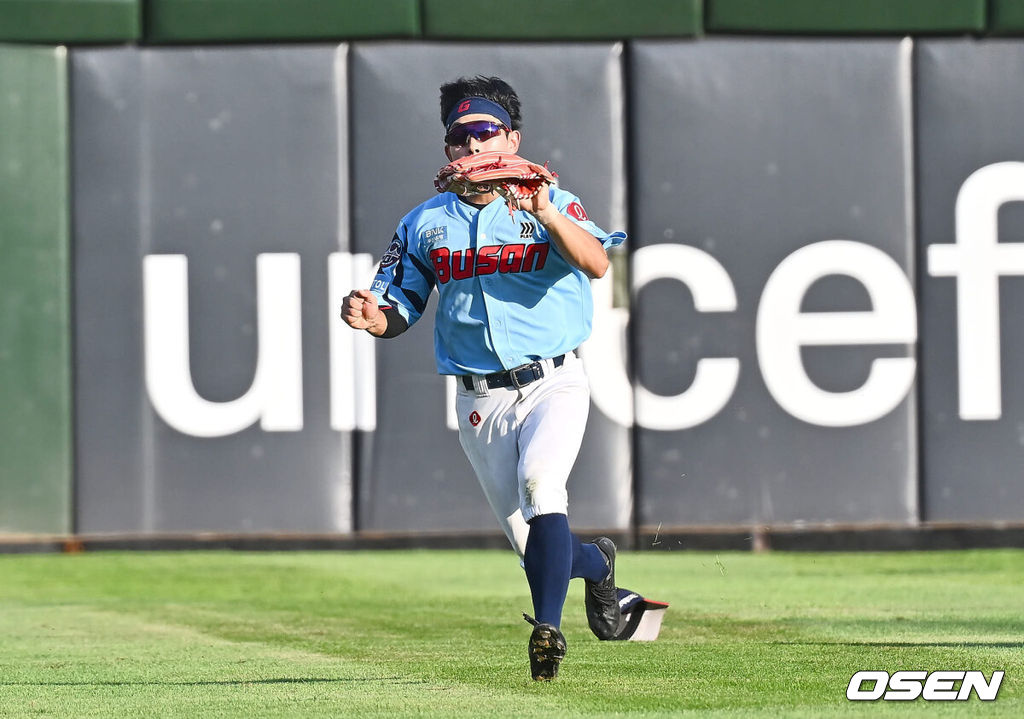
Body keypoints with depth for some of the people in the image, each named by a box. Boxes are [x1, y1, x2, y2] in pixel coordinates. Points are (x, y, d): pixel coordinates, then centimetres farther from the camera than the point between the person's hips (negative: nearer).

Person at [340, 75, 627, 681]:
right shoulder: (425, 224, 9)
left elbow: (597, 264, -18)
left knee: (539, 483, -31)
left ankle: (548, 627, -29)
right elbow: (398, 312, 10)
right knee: (537, 550, 4)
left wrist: (544, 213, -34)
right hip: (480, 403, 3)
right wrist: (370, 316, -14)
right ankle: (596, 562, 38)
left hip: (554, 384, -3)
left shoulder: (553, 204, 1)